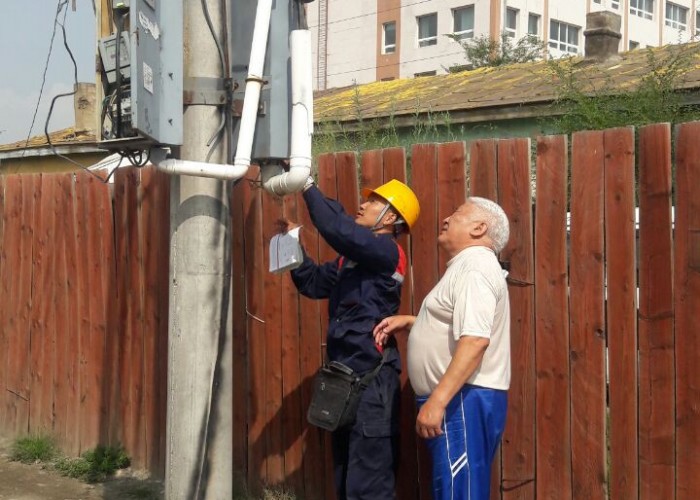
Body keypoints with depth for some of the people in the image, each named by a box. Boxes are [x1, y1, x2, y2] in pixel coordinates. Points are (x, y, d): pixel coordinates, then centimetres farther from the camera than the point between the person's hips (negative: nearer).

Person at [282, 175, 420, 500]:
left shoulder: (386, 251, -9)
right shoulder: (352, 257, 18)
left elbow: (338, 229, -24)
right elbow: (313, 282, 21)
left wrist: (307, 184, -17)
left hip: (372, 379, -9)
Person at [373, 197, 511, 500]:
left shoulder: (474, 265, -14)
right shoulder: (467, 265, 20)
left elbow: (475, 339, -26)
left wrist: (435, 402, -29)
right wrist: (409, 322, 17)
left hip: (463, 400, -11)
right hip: (456, 399, 11)